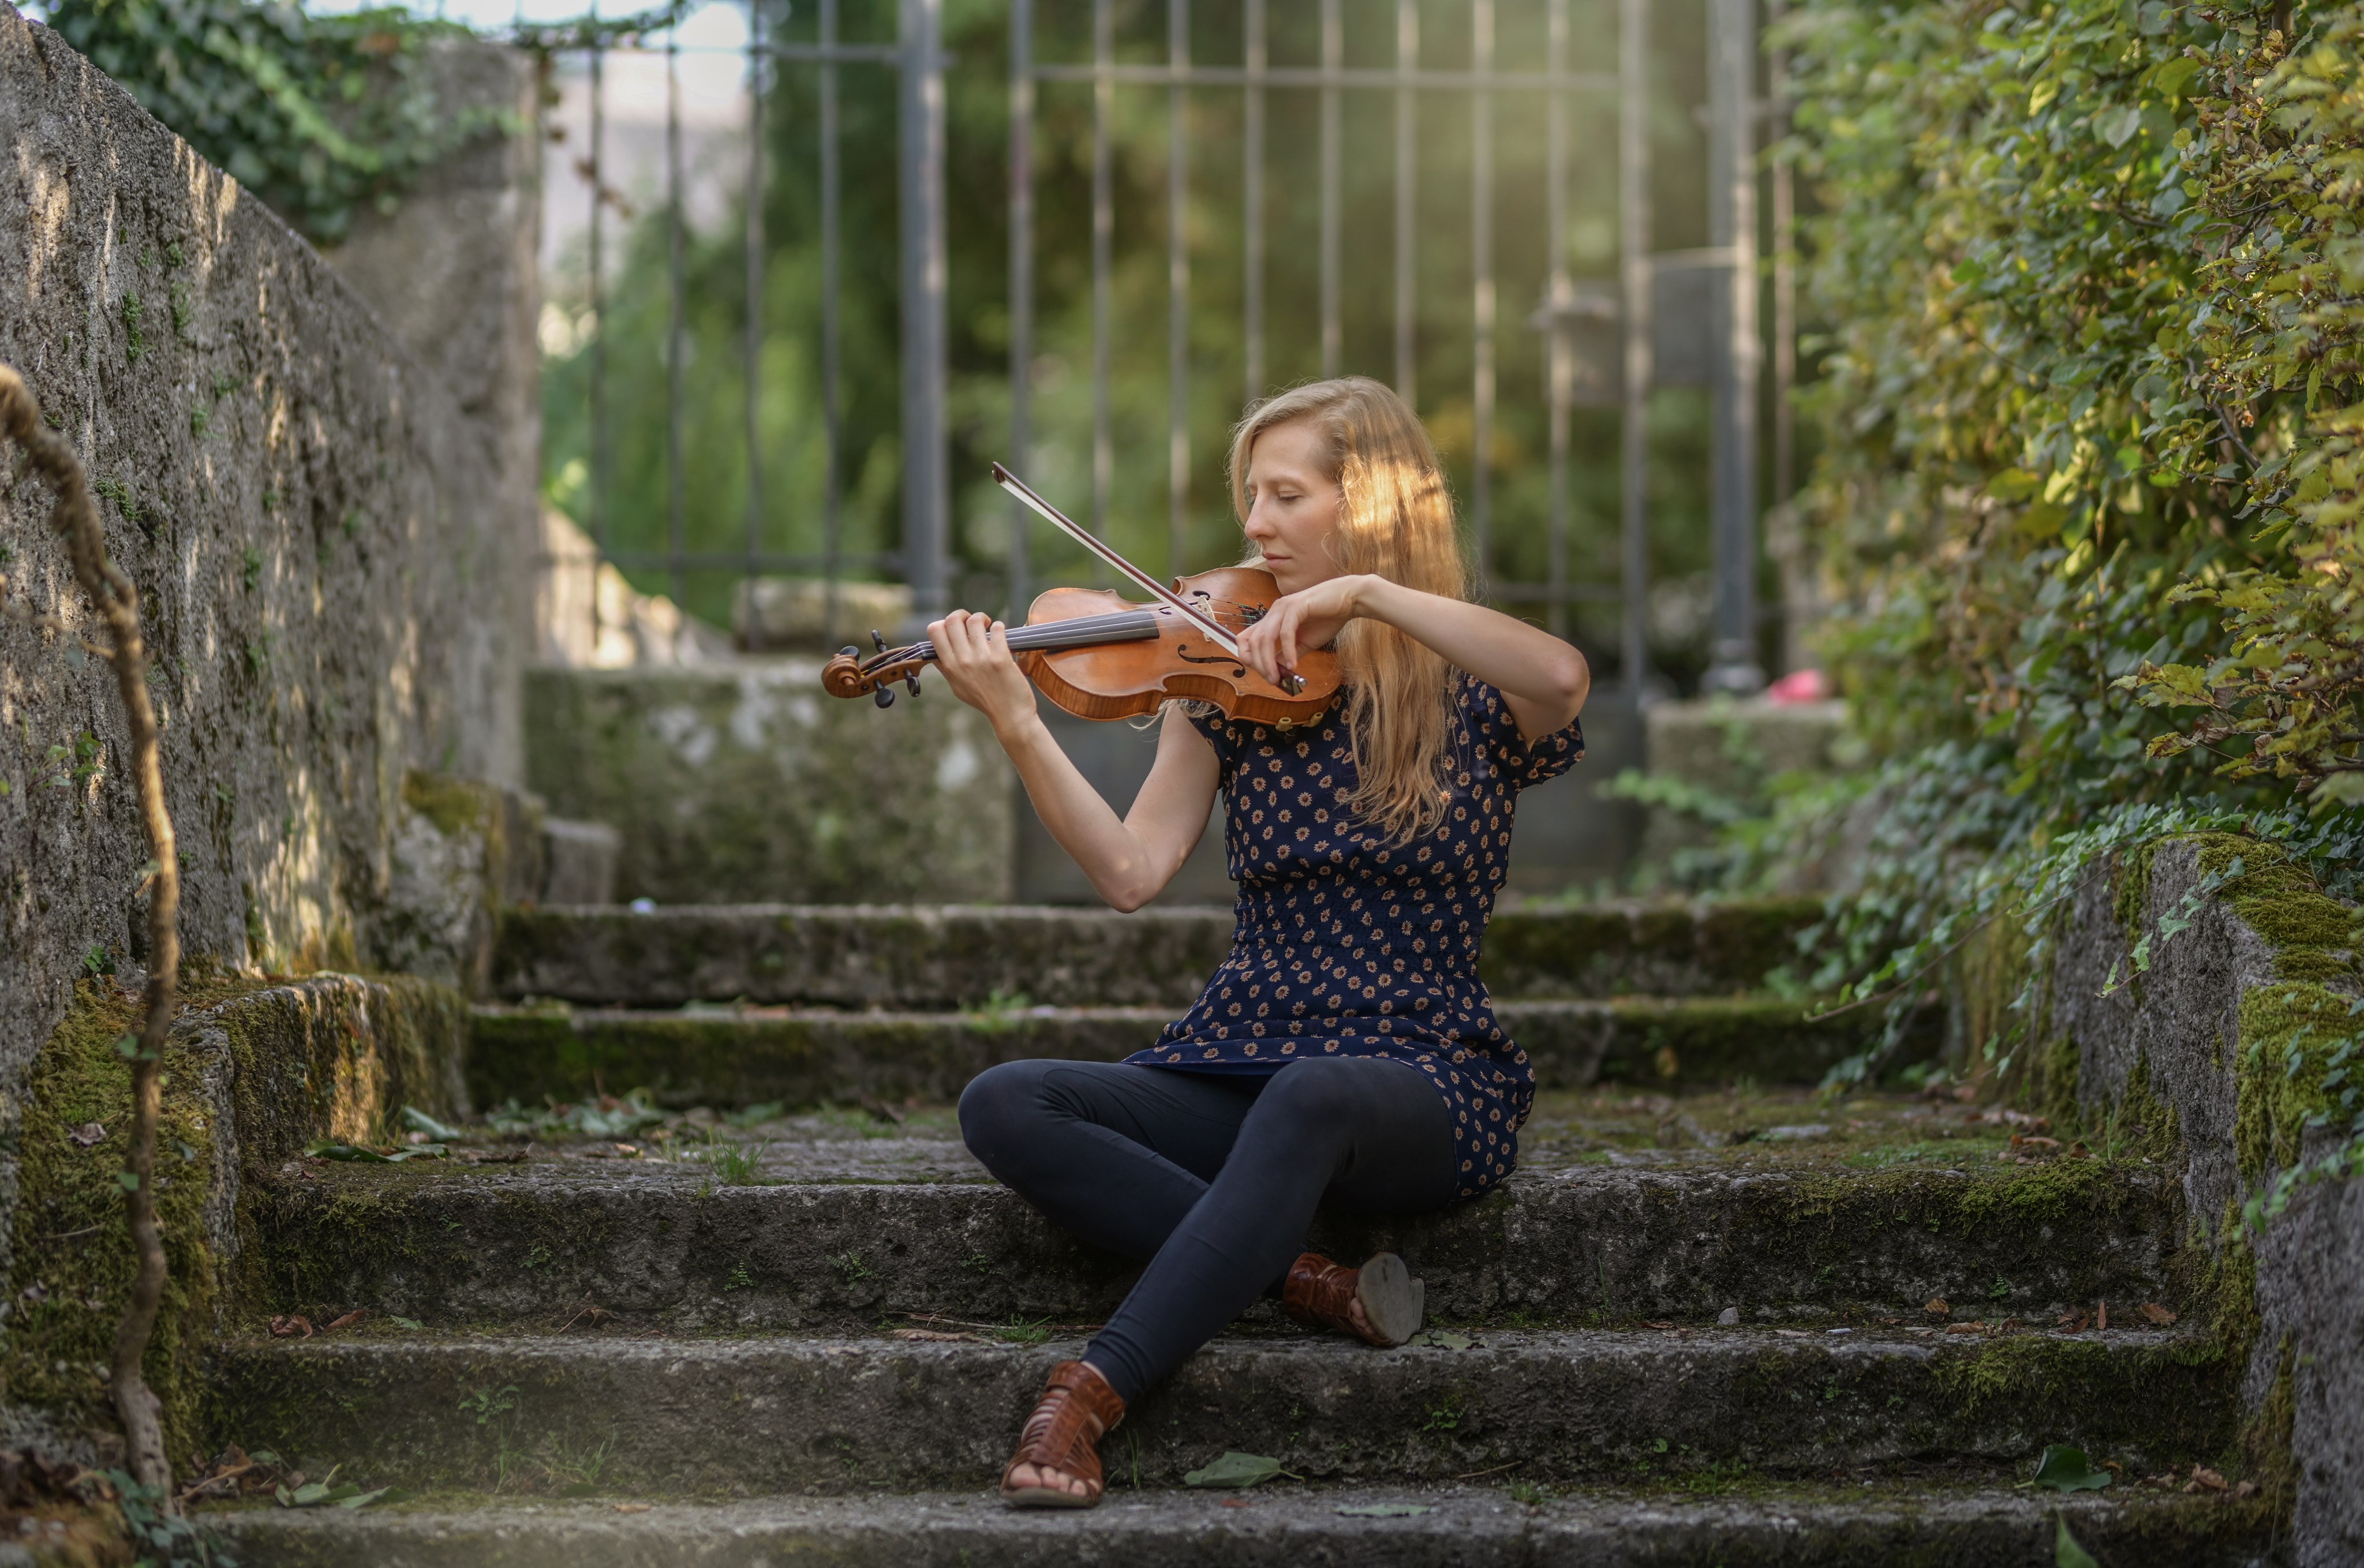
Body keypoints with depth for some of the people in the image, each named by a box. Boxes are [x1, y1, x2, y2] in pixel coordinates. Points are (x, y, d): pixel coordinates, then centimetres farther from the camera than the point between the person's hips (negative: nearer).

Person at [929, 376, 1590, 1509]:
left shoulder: (1473, 698, 1)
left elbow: (1565, 679, -26)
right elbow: (1133, 871, -4)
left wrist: (1368, 593, -27)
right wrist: (1017, 726, -16)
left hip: (1422, 1085, -4)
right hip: (1239, 1066, 4)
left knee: (1308, 1096, -40)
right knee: (1004, 1106, -21)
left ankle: (1090, 1395, -35)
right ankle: (1300, 1277, -23)